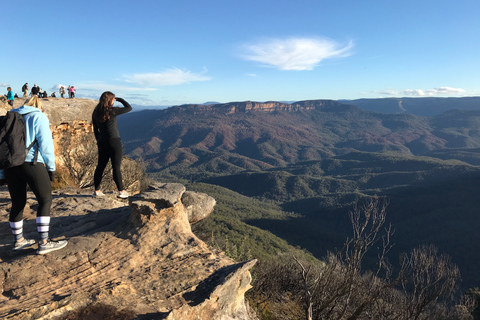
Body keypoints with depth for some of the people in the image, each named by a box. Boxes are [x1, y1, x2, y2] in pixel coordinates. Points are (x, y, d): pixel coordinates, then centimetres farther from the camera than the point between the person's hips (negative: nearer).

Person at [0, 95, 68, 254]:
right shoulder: (38, 116, 2)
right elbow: (45, 143, -7)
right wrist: (51, 167, 0)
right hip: (31, 163, -6)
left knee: (18, 203, 15)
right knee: (45, 200, 1)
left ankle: (19, 240, 27)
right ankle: (44, 243, -1)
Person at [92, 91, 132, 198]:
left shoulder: (96, 113, 6)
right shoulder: (112, 111, -13)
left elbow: (95, 130, 12)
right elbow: (129, 108, -4)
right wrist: (119, 99, 8)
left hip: (102, 142, 6)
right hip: (114, 141, -6)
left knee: (100, 166, 13)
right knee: (116, 167, -2)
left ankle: (97, 191, 20)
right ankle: (121, 191, 5)